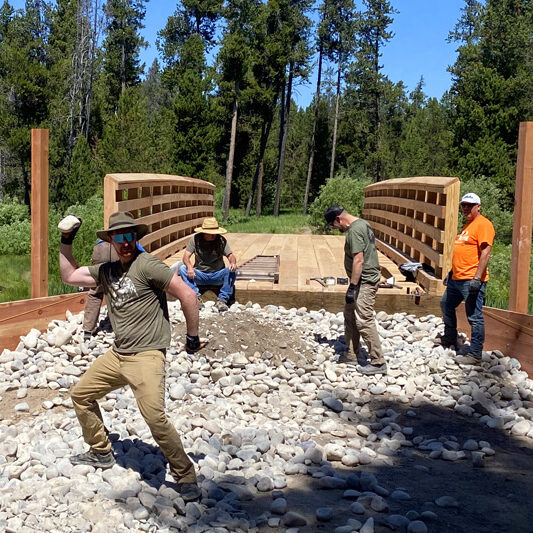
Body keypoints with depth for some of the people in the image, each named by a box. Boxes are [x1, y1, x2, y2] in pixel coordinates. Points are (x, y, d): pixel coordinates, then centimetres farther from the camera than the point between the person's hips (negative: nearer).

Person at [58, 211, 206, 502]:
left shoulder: (146, 265, -13)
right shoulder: (106, 271, 11)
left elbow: (187, 295, -16)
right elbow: (69, 276, 21)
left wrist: (192, 336, -10)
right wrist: (66, 241, 12)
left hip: (146, 355, -8)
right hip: (117, 355, 9)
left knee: (154, 416, -23)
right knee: (80, 394, 18)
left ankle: (185, 475, -6)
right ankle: (101, 453, 36)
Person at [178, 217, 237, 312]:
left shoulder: (221, 240, -5)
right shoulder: (195, 239, -6)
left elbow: (230, 255, -10)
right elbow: (186, 256, -11)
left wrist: (233, 262, -35)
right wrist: (189, 266, -34)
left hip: (217, 275, 0)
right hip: (200, 275, 0)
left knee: (232, 271, -28)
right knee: (182, 268, -25)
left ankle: (222, 300, -24)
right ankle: (196, 297, -25)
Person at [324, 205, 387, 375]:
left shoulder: (354, 230, -19)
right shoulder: (362, 224, 12)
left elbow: (358, 260, -25)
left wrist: (352, 287, -23)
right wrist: (353, 285, 22)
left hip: (364, 281, -11)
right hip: (366, 279, 11)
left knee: (364, 320, -8)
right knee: (350, 315, 17)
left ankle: (378, 362, -3)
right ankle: (351, 355, 26)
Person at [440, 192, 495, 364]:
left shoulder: (483, 224, -12)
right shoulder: (467, 225, 19)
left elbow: (485, 253, -20)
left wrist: (477, 278, -24)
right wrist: (452, 272, 25)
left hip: (472, 280, -11)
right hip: (457, 278, 11)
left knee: (474, 317, -5)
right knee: (446, 305, 23)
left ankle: (475, 355, 1)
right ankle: (450, 339, 40)